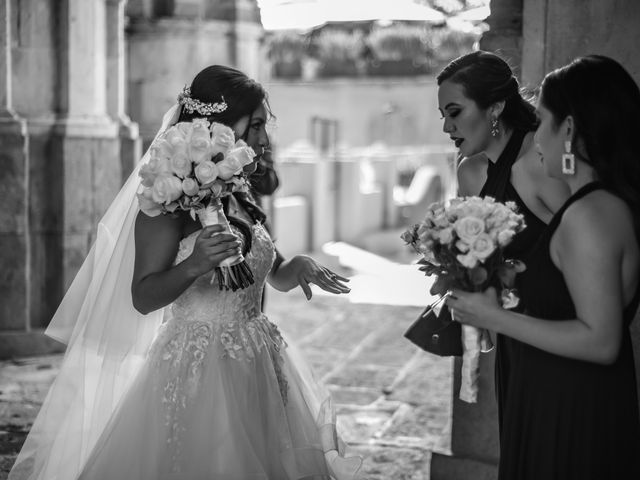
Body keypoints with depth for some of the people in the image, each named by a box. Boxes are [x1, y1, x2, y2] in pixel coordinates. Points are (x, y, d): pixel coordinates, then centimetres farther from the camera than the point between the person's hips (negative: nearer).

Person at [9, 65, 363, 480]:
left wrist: (300, 265, -1)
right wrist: (194, 265, -31)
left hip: (257, 370, 7)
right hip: (195, 373, -7)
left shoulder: (240, 199, 11)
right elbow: (142, 298, -15)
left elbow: (278, 277, 21)